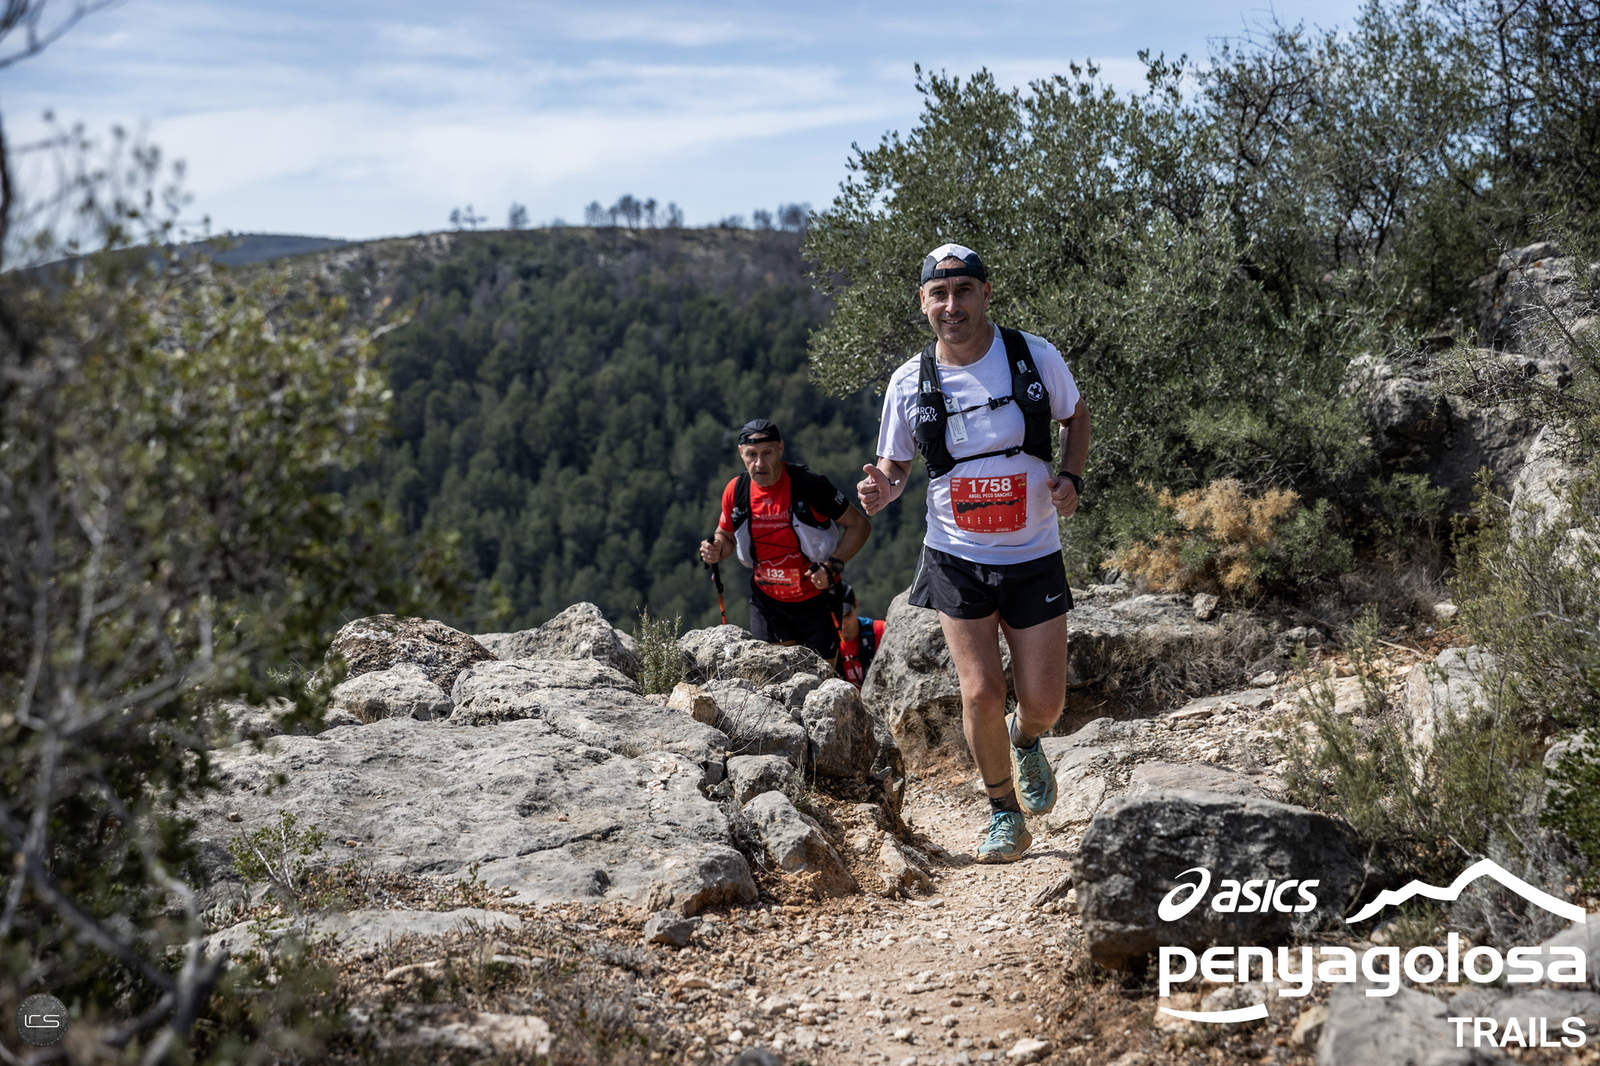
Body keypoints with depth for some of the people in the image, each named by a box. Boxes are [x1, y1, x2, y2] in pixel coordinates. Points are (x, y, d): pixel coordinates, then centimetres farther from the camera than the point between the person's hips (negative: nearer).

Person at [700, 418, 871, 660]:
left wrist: (833, 565, -22)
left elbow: (859, 525, -10)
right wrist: (716, 551, -10)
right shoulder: (735, 491, -6)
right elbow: (727, 536, 13)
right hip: (767, 603, 3)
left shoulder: (810, 485, -18)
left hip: (817, 600, -3)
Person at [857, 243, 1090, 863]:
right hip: (957, 559, 0)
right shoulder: (909, 383, -6)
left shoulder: (1036, 357, -7)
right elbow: (894, 467, 6)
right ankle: (1004, 813, 18)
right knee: (981, 694, -7)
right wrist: (880, 490, -18)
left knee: (1044, 701, 1)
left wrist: (1070, 477, -7)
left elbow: (1075, 416, 11)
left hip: (1034, 557, 0)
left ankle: (1026, 742, 39)